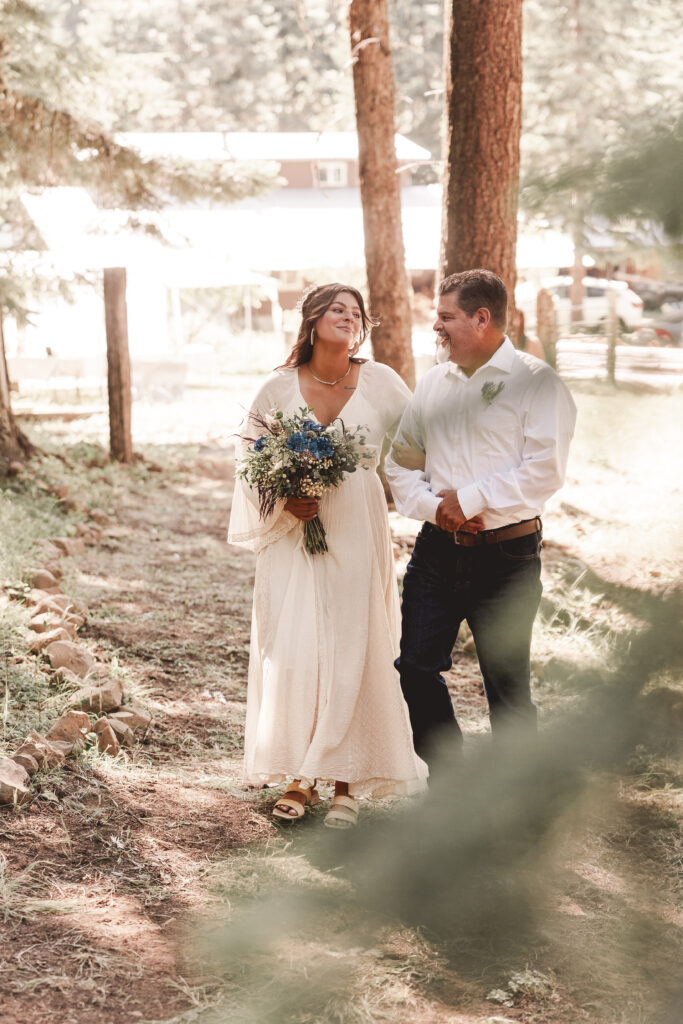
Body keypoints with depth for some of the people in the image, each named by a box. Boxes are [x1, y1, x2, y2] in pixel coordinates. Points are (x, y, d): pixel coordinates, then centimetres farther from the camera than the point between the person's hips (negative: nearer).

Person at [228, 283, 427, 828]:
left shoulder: (381, 383, 3)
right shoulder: (279, 388, 2)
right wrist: (284, 501, -9)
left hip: (356, 534, 0)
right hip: (293, 534, 0)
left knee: (352, 653, -1)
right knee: (293, 654, -2)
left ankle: (346, 784, 9)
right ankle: (300, 778, 11)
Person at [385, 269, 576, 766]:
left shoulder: (536, 383, -7)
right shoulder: (433, 383, 12)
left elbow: (545, 470, -17)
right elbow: (401, 459, 14)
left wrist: (468, 500, -16)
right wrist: (431, 505, -5)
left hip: (506, 555, -6)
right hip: (437, 550, 6)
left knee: (507, 684, 2)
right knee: (417, 668, 7)